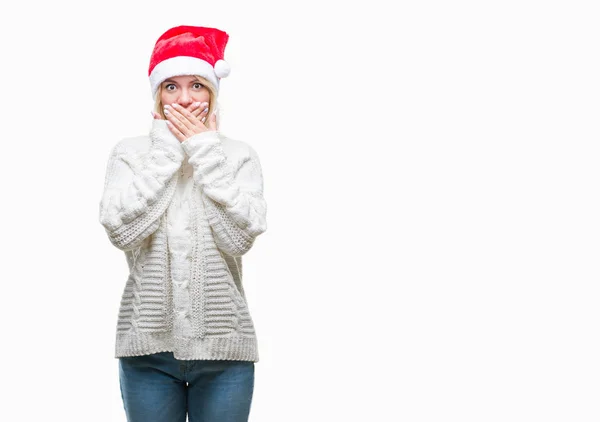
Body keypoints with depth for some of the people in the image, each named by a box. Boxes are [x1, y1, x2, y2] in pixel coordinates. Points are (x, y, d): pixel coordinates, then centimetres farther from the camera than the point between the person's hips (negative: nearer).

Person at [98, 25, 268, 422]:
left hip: (223, 343, 0)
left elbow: (240, 236, -11)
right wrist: (166, 150, -7)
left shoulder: (240, 155, 4)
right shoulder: (130, 152, 5)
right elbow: (122, 229, -11)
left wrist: (206, 152, -8)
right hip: (149, 342, 0)